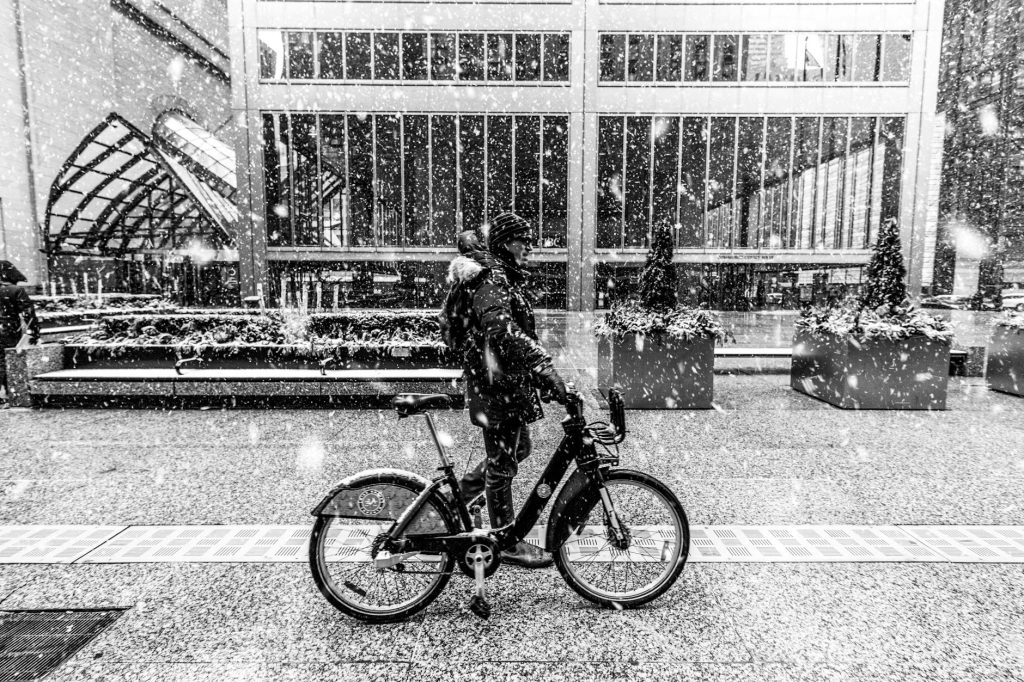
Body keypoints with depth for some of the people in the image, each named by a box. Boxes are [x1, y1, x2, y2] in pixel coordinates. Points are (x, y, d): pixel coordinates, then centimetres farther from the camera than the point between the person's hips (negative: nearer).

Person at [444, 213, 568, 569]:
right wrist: (543, 366, -44)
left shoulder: (506, 276, 16)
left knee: (519, 447, 21)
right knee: (502, 461, 1)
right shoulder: (492, 279, -18)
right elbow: (501, 328, -36)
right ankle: (507, 543, 16)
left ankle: (459, 494, 34)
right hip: (496, 383, -10)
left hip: (509, 380, 10)